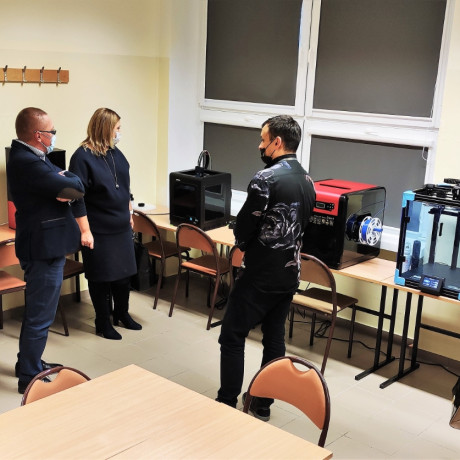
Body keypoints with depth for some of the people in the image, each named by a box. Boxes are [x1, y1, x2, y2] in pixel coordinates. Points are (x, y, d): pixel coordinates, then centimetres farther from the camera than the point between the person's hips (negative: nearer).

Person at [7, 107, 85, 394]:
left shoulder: (30, 156, 10)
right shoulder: (27, 162, -24)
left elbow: (74, 182, 7)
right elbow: (76, 188, -26)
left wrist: (65, 186, -15)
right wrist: (69, 182, -4)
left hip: (46, 246, 11)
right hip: (45, 249, -11)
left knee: (38, 311, 22)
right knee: (40, 316, -1)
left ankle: (30, 363, 37)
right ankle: (29, 378, 11)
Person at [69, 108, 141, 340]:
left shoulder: (115, 153, 6)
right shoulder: (82, 157, -15)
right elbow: (77, 198, -17)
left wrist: (129, 214, 21)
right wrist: (85, 230, -19)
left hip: (121, 227, 7)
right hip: (98, 231, -7)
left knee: (124, 273, 15)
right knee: (101, 277, 6)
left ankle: (122, 314, 34)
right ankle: (103, 323, 21)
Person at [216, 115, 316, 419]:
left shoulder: (266, 179, -18)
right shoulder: (308, 181, 7)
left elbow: (243, 227, -13)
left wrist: (243, 244, 8)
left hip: (260, 274, -8)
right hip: (289, 273, 8)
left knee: (232, 337, 4)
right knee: (275, 338, 14)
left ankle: (227, 404, 10)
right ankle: (262, 404, 24)